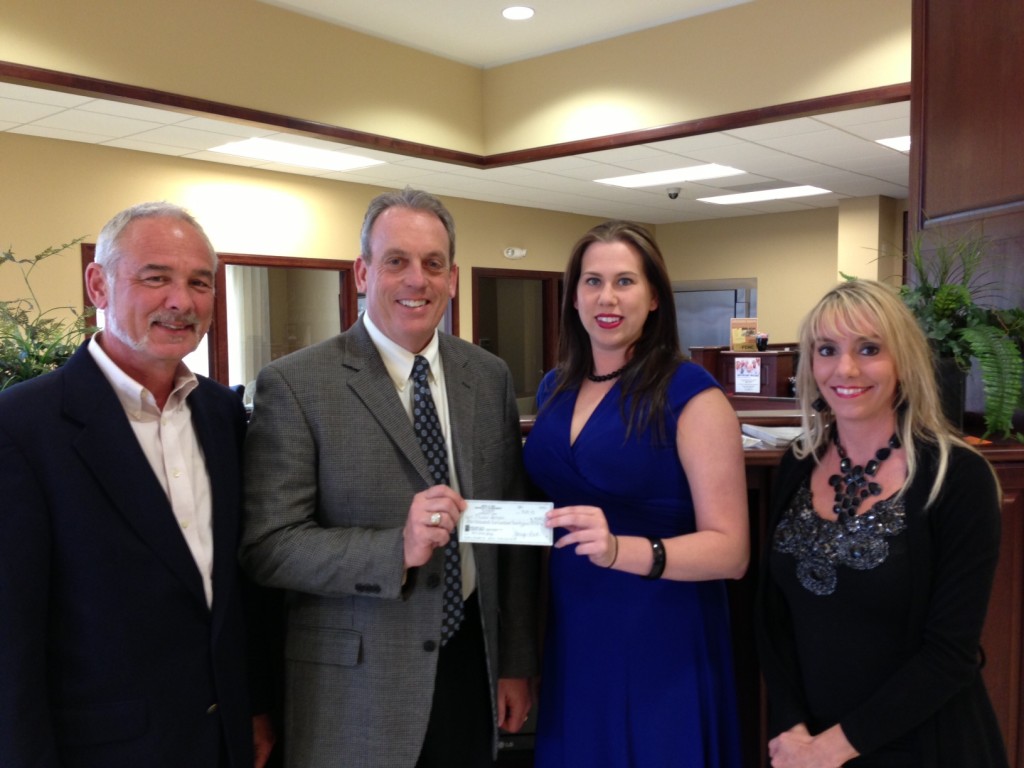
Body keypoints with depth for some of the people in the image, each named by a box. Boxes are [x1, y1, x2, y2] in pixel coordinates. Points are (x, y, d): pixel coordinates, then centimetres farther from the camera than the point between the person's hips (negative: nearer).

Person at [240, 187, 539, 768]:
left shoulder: (490, 376, 3)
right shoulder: (295, 386, -11)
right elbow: (268, 545, -14)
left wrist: (517, 662, 7)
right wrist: (397, 549, -27)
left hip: (473, 664, 4)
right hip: (358, 683, -3)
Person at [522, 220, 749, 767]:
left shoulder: (690, 394, -14)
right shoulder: (554, 389, 4)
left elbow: (730, 549, -18)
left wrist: (620, 549, -31)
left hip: (662, 642, -5)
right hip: (571, 634, 6)